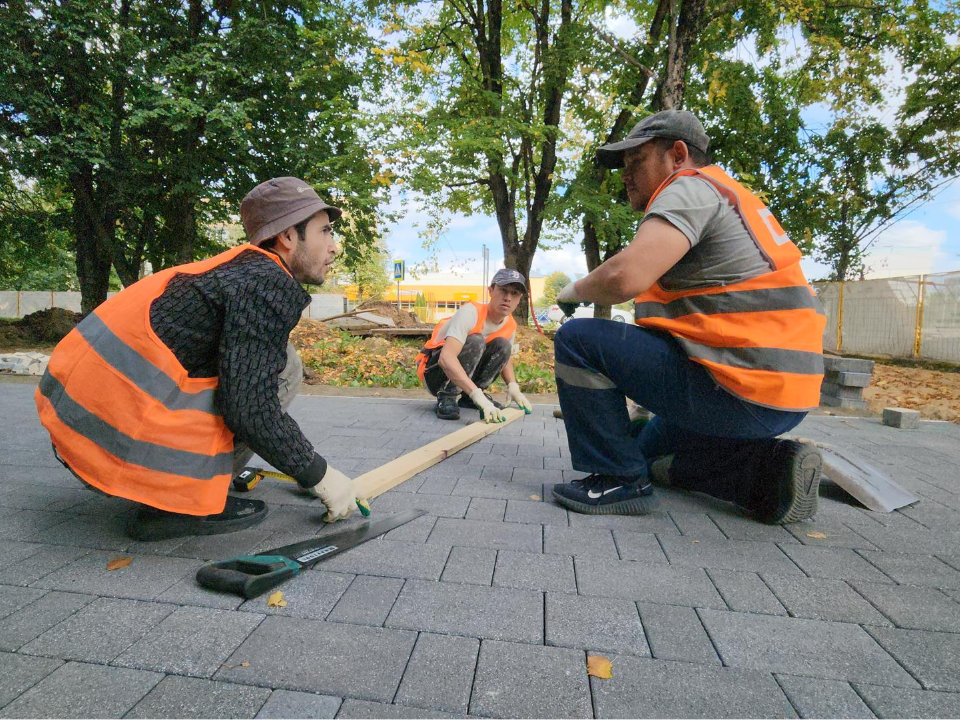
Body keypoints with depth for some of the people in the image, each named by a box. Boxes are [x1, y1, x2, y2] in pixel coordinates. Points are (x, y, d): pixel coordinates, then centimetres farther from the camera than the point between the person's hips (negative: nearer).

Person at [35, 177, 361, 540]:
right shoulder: (271, 284, -12)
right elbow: (250, 411, -19)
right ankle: (180, 501, -4)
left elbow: (244, 391, 23)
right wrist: (320, 476, -6)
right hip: (121, 432, -9)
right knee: (283, 365, -6)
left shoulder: (237, 267, 16)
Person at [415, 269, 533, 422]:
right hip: (434, 369, -7)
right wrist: (477, 394, -51)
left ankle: (468, 397, -3)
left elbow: (505, 357, 12)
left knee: (502, 345, -12)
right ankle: (446, 397, -21)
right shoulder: (471, 312, -29)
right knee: (475, 341, -30)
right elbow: (446, 358, -42)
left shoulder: (510, 325, -6)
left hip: (463, 373, 7)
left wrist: (513, 386, -9)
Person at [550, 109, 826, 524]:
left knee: (577, 340, -10)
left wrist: (575, 291, -4)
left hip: (740, 389, -11)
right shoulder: (727, 196, 23)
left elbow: (625, 276, -25)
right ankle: (767, 470, 11)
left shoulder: (690, 186, -7)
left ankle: (618, 479, -3)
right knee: (654, 448, 31)